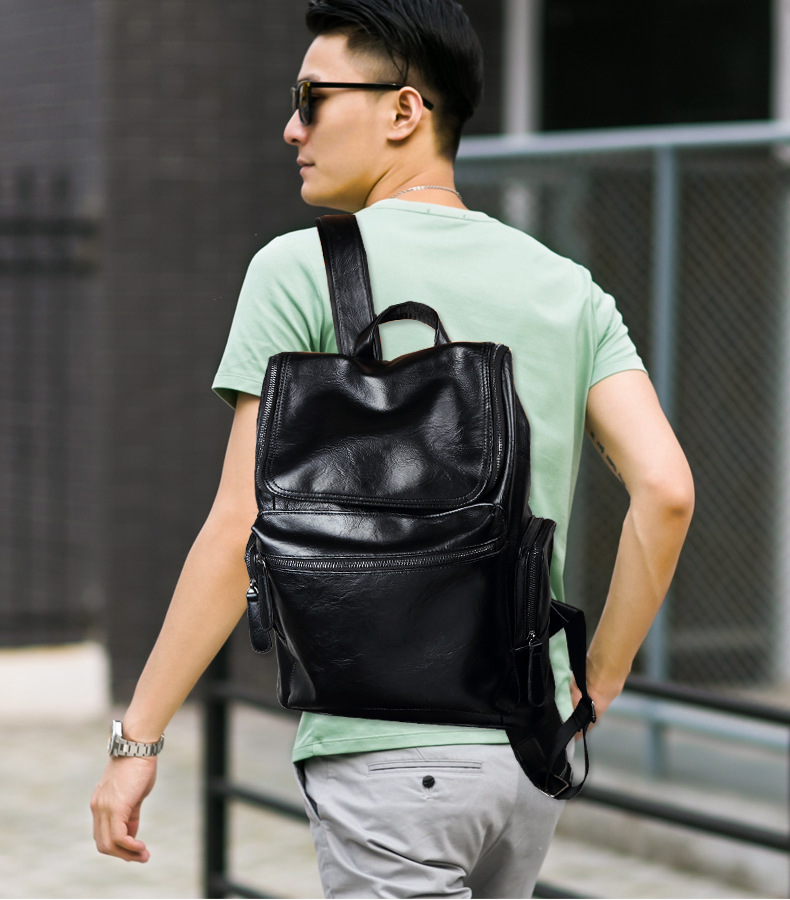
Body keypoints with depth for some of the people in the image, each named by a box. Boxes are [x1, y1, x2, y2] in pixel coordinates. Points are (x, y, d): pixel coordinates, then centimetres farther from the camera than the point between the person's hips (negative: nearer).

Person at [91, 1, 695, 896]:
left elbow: (243, 530, -10)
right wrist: (597, 684, 8)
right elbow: (665, 490, -2)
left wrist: (137, 736, -4)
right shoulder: (566, 288, 9)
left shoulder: (301, 270, -6)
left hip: (384, 752, -6)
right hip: (528, 746, 6)